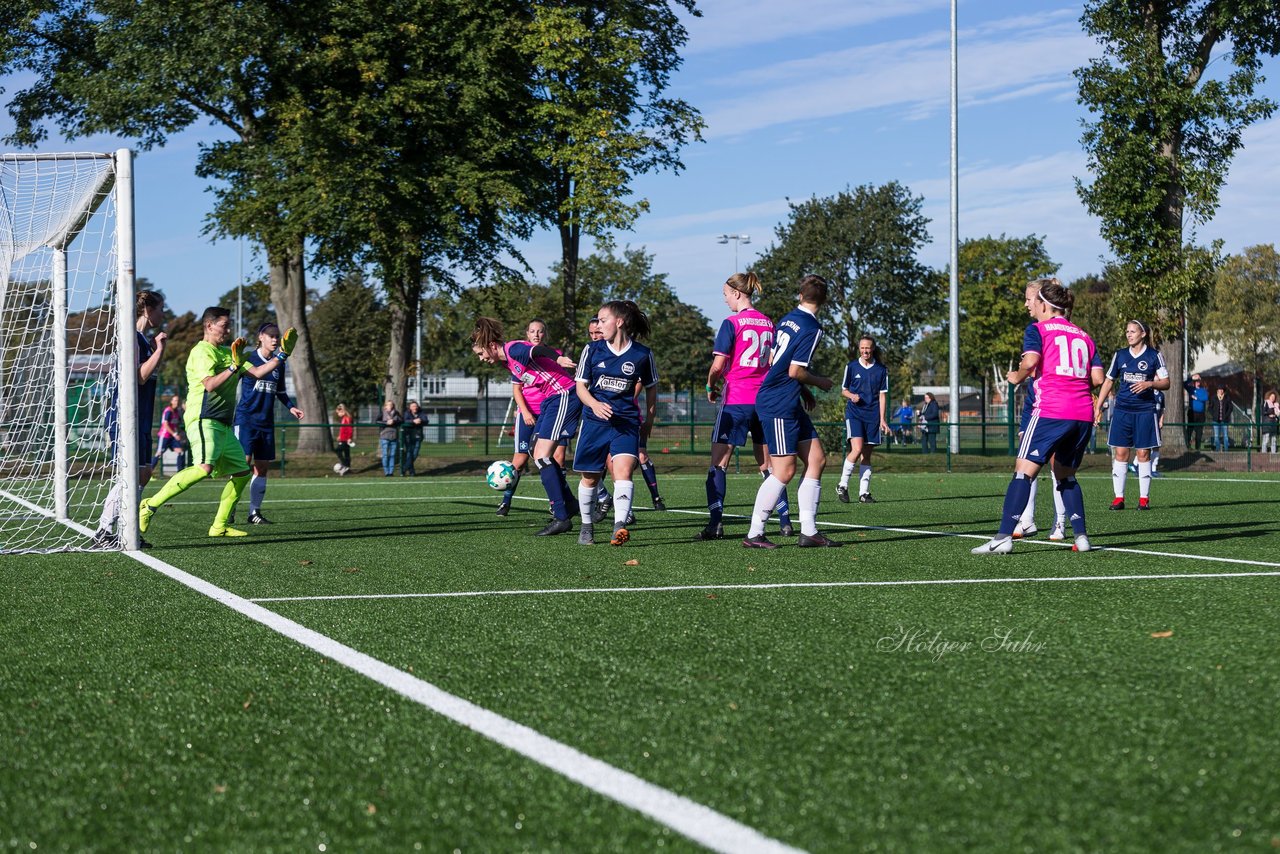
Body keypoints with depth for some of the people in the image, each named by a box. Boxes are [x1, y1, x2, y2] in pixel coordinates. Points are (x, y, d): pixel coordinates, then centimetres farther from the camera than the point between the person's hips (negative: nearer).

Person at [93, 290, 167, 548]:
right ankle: (103, 532, -11)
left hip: (141, 418, 10)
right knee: (131, 475, -13)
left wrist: (159, 349, 15)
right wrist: (159, 349, -14)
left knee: (144, 473, 9)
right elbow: (140, 376, -21)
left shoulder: (143, 340, 16)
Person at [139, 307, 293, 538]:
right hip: (204, 421, -10)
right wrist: (235, 366, -23)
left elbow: (257, 373, 19)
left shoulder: (226, 352, 20)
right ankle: (150, 506, -24)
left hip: (223, 424, 10)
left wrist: (281, 355, 13)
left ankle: (219, 526, 14)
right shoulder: (202, 351, -8)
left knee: (241, 473, 8)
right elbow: (210, 384, -21)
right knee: (204, 467, -29)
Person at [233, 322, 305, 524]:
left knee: (262, 467, 5)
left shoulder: (279, 363, 12)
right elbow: (256, 373, -24)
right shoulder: (249, 358, -5)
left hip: (266, 423, 6)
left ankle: (254, 512, 11)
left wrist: (291, 406, 6)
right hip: (246, 419, -6)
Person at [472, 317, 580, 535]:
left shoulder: (514, 349, -16)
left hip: (564, 395, -10)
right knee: (539, 455, 15)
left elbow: (538, 350, -33)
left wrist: (559, 358, -49)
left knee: (542, 457, -14)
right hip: (550, 399, 10)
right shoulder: (507, 361, 14)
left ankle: (561, 518, -14)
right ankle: (567, 506, 26)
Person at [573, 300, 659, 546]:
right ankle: (587, 526, 27)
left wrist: (649, 420, 14)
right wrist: (595, 405, -15)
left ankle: (619, 526, -32)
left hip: (626, 423, -2)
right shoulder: (592, 350, 2)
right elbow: (581, 386, 4)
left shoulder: (642, 354, 0)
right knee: (589, 477, 8)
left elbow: (650, 388, 14)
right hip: (594, 421, 2)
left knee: (623, 470, -22)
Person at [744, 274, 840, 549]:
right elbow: (795, 371, -18)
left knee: (816, 459, 8)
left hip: (790, 405, 9)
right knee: (784, 471, -6)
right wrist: (821, 382, 0)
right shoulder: (812, 328, -15)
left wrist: (804, 391, 22)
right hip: (778, 405, -9)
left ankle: (809, 531, 9)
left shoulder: (788, 320, 11)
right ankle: (754, 534, -1)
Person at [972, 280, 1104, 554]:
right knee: (1065, 475, 19)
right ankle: (1081, 536, 12)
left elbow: (1030, 360, -14)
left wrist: (1017, 377, 5)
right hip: (1083, 415, 6)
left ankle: (1004, 537, -14)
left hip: (1051, 411, -6)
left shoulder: (1037, 329, 5)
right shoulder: (1084, 336, 19)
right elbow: (1097, 377, 9)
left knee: (1024, 470, -6)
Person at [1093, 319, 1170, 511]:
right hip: (1122, 410, 2)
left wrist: (1149, 383, -17)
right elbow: (1108, 381, 13)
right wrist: (1098, 407, 8)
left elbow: (1166, 382, 3)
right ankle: (1119, 497, 3)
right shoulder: (1120, 355, 8)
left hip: (1145, 411, -2)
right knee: (1120, 452, -1)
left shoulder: (1154, 356, 0)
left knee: (1143, 453, 0)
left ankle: (1144, 498, 7)